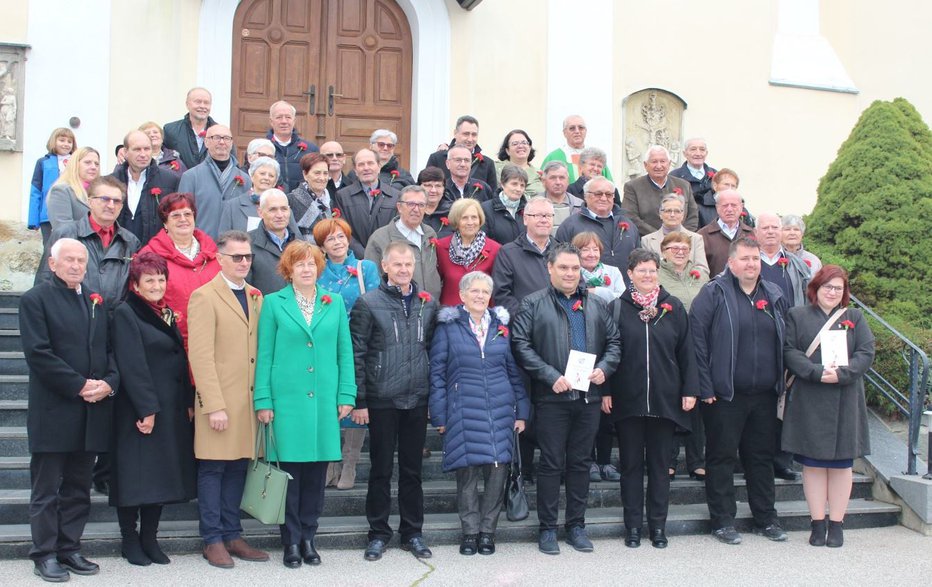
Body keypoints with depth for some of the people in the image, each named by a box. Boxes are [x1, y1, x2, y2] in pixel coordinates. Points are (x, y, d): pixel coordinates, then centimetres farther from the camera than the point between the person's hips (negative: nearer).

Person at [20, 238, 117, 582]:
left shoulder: (97, 302, 16)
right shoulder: (35, 299, -2)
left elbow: (110, 348, 13)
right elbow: (38, 353, -12)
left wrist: (109, 383, -6)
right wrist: (80, 386, -16)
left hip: (92, 410, 5)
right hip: (53, 410, -5)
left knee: (78, 487, 11)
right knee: (47, 488, 3)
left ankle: (70, 548, 19)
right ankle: (45, 554, 11)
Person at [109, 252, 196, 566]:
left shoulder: (168, 314, 15)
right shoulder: (125, 313, -7)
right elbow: (132, 365, -15)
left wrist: (188, 403, 8)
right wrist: (146, 409, -19)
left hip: (171, 410, 7)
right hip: (139, 409, -7)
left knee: (161, 475, 10)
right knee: (135, 475, 0)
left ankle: (150, 539, 18)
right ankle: (130, 540, 12)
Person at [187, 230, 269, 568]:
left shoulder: (256, 297, 14)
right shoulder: (204, 297, -6)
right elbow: (201, 356, -12)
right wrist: (215, 406, -17)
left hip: (249, 401, 6)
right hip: (219, 401, -6)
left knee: (238, 468, 10)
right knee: (213, 470, 2)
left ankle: (232, 536, 19)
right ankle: (213, 541, 11)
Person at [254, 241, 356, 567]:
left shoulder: (334, 303, 10)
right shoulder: (274, 303, 3)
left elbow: (345, 352, 9)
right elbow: (264, 355, 1)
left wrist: (346, 395, 1)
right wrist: (263, 400, -4)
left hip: (325, 400, 2)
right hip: (287, 399, -2)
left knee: (317, 472, 6)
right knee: (289, 470, 1)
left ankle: (308, 537, 19)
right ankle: (291, 541, 12)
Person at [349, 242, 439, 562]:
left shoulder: (428, 303, 8)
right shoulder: (368, 303, -4)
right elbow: (356, 354, -5)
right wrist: (359, 401, -8)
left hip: (417, 400, 3)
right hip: (382, 401, -3)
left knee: (412, 469, 11)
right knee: (381, 470, 6)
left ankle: (412, 532, 23)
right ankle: (379, 533, 18)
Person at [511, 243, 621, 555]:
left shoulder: (596, 305, 13)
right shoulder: (533, 304, -1)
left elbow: (614, 341, 14)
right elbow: (521, 344, -9)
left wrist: (604, 368, -5)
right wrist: (551, 376, -17)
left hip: (589, 396, 4)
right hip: (552, 397, -4)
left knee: (581, 462, 11)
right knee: (551, 463, 2)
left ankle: (576, 525, 22)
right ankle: (547, 528, 12)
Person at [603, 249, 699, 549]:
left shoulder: (674, 308, 5)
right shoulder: (617, 308, 0)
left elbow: (686, 352, 6)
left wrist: (690, 389, 0)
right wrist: (605, 391, -5)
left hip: (665, 399, 1)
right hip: (627, 400, -1)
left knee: (660, 464, 9)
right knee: (631, 464, 7)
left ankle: (658, 525, 19)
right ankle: (633, 526, 16)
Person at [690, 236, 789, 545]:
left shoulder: (774, 296, 11)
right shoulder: (714, 293, -6)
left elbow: (785, 342, 18)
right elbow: (697, 339, -10)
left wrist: (781, 383, 11)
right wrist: (704, 387, -14)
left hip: (765, 395, 5)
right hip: (724, 394, -5)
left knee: (762, 457, 13)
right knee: (722, 457, 3)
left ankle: (766, 519, 25)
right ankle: (722, 521, 13)